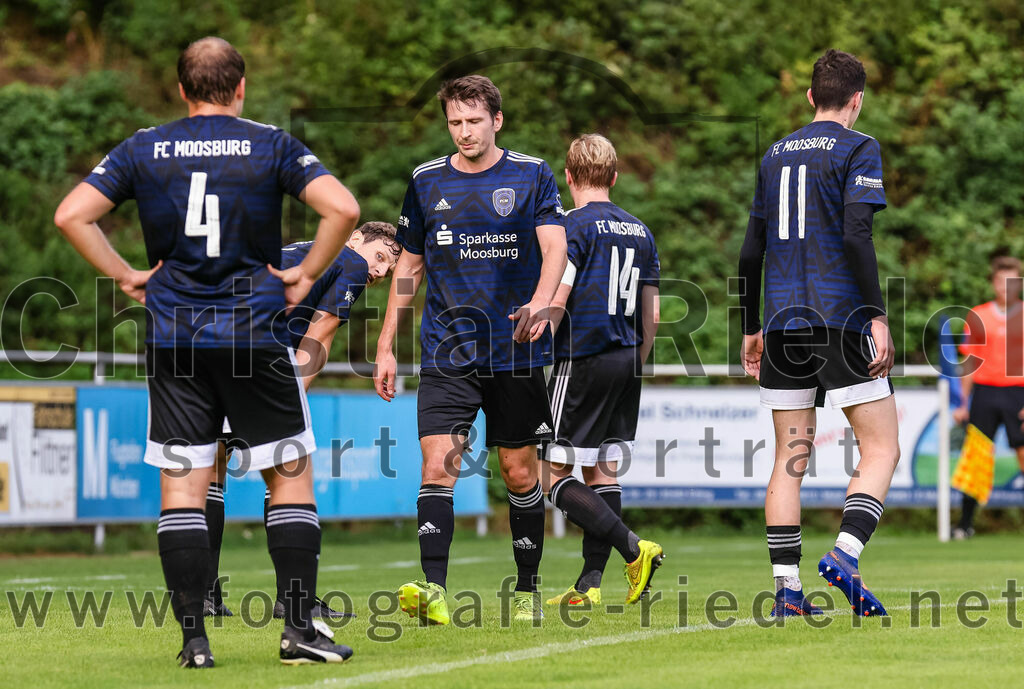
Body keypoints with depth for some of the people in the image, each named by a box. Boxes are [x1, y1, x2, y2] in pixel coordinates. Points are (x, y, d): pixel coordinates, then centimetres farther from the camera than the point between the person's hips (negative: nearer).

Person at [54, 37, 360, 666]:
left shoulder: (143, 150, 5)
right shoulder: (272, 146, 0)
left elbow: (73, 215, -1)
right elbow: (342, 208, -12)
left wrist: (125, 276, 5)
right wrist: (307, 273, -1)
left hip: (173, 340, 2)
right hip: (257, 334, -2)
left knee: (182, 489, 4)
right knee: (291, 477, 7)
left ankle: (193, 637, -1)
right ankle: (300, 629, 2)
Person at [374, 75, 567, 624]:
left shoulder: (531, 176, 2)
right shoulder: (427, 182, 8)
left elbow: (555, 247, -9)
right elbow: (409, 266, 15)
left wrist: (540, 302, -29)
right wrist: (386, 346, 12)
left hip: (516, 350, -1)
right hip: (447, 352, 1)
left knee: (519, 472, 7)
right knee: (438, 464, -14)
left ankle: (528, 589, 21)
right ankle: (434, 590, -22)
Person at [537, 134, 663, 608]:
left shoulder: (574, 226, -8)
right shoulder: (641, 232, 13)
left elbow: (554, 305, -15)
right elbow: (651, 317, 14)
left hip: (582, 361, -7)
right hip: (626, 362, 7)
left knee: (553, 475, -4)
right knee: (603, 473, 9)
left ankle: (633, 549, -15)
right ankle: (588, 585, 6)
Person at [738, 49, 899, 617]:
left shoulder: (775, 155, 15)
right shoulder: (857, 150, -2)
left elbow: (751, 250, 16)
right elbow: (856, 235, -15)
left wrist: (751, 328, 22)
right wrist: (878, 316, -14)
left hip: (784, 319, 6)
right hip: (840, 316, -5)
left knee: (790, 458, 7)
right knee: (880, 449, -1)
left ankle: (786, 590, 2)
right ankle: (844, 556, -20)